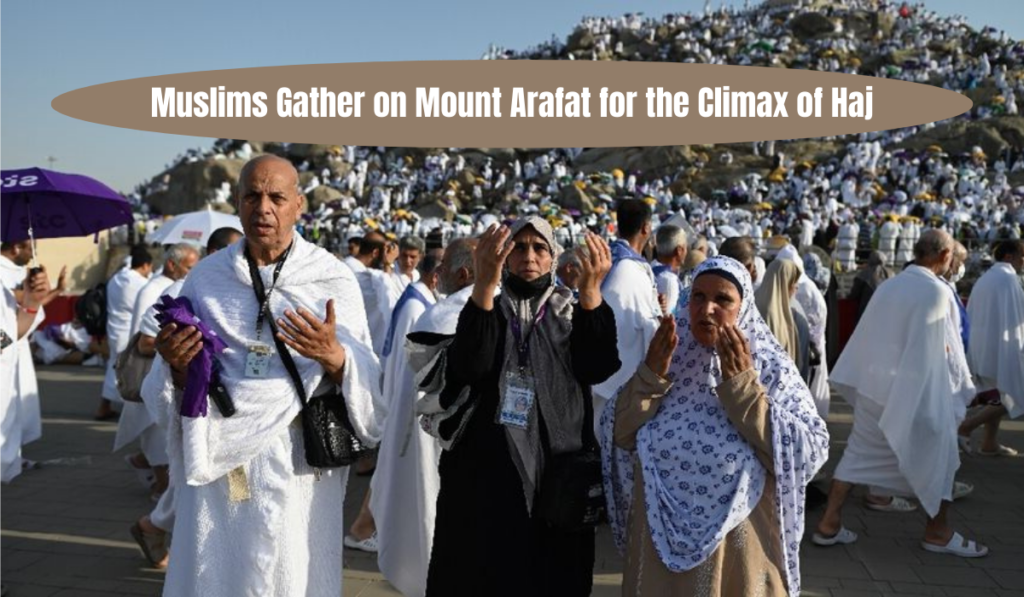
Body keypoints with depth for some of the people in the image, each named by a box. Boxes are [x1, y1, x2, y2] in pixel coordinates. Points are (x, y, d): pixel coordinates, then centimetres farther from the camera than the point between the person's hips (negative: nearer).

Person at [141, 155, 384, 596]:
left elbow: (368, 387, -6)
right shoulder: (206, 277, 5)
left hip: (296, 465, -2)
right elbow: (174, 390, 9)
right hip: (216, 459, 2)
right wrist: (177, 364, -12)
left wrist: (334, 357, -26)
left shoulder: (333, 280, -3)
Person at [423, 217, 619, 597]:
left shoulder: (573, 314, 7)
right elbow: (468, 367, -18)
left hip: (557, 469, 1)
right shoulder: (485, 308, 3)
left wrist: (591, 291, -25)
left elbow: (599, 368, -13)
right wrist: (484, 284, -30)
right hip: (486, 469, -1)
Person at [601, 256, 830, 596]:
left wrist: (742, 385, -20)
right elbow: (618, 439, -4)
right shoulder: (663, 357, -1)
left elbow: (808, 454, -17)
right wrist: (650, 375, -16)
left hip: (737, 541, -2)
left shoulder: (771, 368, -7)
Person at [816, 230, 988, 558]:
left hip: (873, 386, 6)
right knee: (937, 456, 14)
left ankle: (829, 524, 11)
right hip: (917, 390, -5)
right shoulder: (937, 291, -14)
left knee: (859, 452, 11)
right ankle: (938, 532, 25)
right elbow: (944, 349, -9)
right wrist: (961, 382, 6)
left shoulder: (888, 285, 3)